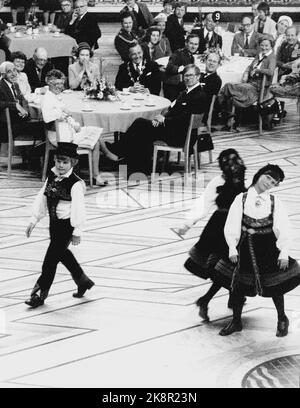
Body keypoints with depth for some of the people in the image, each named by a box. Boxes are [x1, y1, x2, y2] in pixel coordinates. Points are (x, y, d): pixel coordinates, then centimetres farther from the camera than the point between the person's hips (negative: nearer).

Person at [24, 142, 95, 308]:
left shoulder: (75, 184, -17)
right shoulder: (52, 177, 4)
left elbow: (78, 208, -18)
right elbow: (42, 198, 9)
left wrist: (77, 231, -18)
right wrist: (34, 220, 7)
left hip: (67, 225, -8)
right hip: (54, 223, 8)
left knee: (51, 257, -6)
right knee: (62, 253, 20)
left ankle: (40, 293, 5)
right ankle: (82, 280, 41)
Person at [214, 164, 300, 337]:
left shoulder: (275, 202, -4)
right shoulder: (241, 199, -4)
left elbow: (284, 229, -6)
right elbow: (231, 225, -6)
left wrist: (284, 253, -13)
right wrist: (232, 248, -12)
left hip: (268, 248, -1)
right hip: (244, 248, 1)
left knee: (274, 287, 6)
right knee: (237, 285, 7)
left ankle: (282, 319, 31)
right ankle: (236, 321, 27)